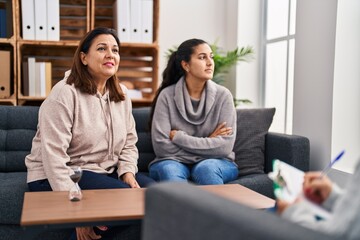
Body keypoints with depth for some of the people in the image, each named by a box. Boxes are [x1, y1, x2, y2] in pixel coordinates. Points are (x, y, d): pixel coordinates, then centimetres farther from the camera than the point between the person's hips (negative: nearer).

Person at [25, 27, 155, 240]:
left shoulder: (121, 95, 7)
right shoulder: (64, 94, -15)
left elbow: (129, 142, 11)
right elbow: (53, 156, -22)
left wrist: (128, 172, -9)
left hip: (106, 172, 7)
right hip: (57, 178, -7)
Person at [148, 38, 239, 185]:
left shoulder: (223, 95, -4)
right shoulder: (167, 95, -6)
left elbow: (225, 146, -12)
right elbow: (161, 146, -13)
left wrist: (178, 137, -13)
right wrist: (208, 144, -13)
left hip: (215, 163, 0)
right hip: (175, 161, 0)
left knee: (206, 168, -33)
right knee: (168, 170, -33)